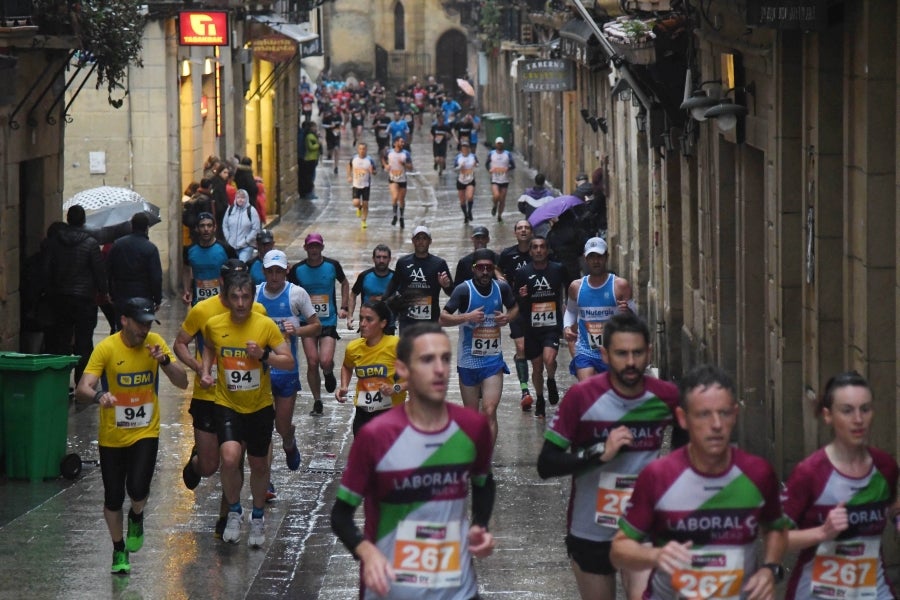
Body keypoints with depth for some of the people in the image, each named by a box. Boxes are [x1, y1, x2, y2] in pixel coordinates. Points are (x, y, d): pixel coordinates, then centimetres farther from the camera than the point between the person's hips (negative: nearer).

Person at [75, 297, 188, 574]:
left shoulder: (155, 343, -5)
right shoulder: (106, 348, -15)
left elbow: (182, 382, -5)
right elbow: (82, 389, -22)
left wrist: (164, 361, -23)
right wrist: (98, 396, -45)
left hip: (145, 433, 1)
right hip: (112, 437, -1)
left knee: (138, 489, -19)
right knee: (113, 499, 5)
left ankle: (136, 518, 17)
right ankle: (119, 550, 30)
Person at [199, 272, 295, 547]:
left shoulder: (266, 325, -12)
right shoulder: (214, 325, -7)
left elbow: (289, 362, -11)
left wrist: (264, 355, -26)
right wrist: (206, 371, 1)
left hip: (260, 407, 0)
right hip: (227, 404, 0)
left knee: (259, 464, 13)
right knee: (230, 458, -22)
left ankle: (258, 517, 38)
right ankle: (234, 511, 3)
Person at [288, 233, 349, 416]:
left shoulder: (332, 265, -3)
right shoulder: (297, 269, -3)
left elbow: (344, 283, 14)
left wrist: (343, 307, 6)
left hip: (328, 321, -1)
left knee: (326, 361, -16)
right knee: (312, 363, -2)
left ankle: (329, 373, 22)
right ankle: (317, 402, 13)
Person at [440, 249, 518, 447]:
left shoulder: (502, 288, 0)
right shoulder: (464, 289, -10)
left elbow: (514, 308, 20)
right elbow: (443, 319, -11)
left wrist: (508, 317, -2)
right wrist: (467, 316, -25)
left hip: (493, 360, 1)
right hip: (468, 361, -1)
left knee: (489, 412, -14)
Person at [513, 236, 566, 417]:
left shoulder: (558, 270, -1)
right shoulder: (522, 273, -2)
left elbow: (569, 291, 16)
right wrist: (521, 297, -17)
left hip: (552, 325, -1)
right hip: (531, 327, 1)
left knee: (549, 359, -23)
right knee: (537, 366, 8)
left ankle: (551, 382, 10)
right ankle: (540, 400, 30)